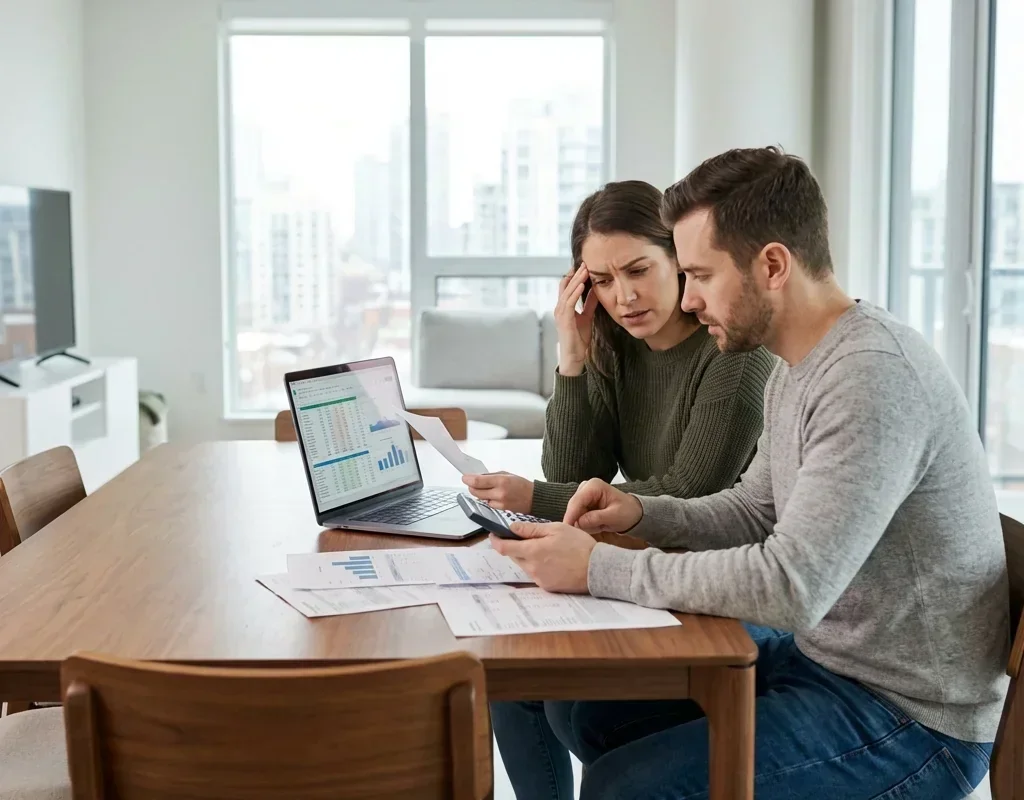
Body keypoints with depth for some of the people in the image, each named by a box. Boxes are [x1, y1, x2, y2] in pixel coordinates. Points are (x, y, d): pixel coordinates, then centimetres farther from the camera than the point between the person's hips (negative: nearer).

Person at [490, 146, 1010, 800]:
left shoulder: (874, 378, -27)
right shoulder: (796, 371, 6)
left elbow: (791, 586, -32)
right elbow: (754, 513, 17)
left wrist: (599, 568, -25)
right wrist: (640, 514, -2)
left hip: (910, 716, -9)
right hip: (816, 650, 9)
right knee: (579, 702, 11)